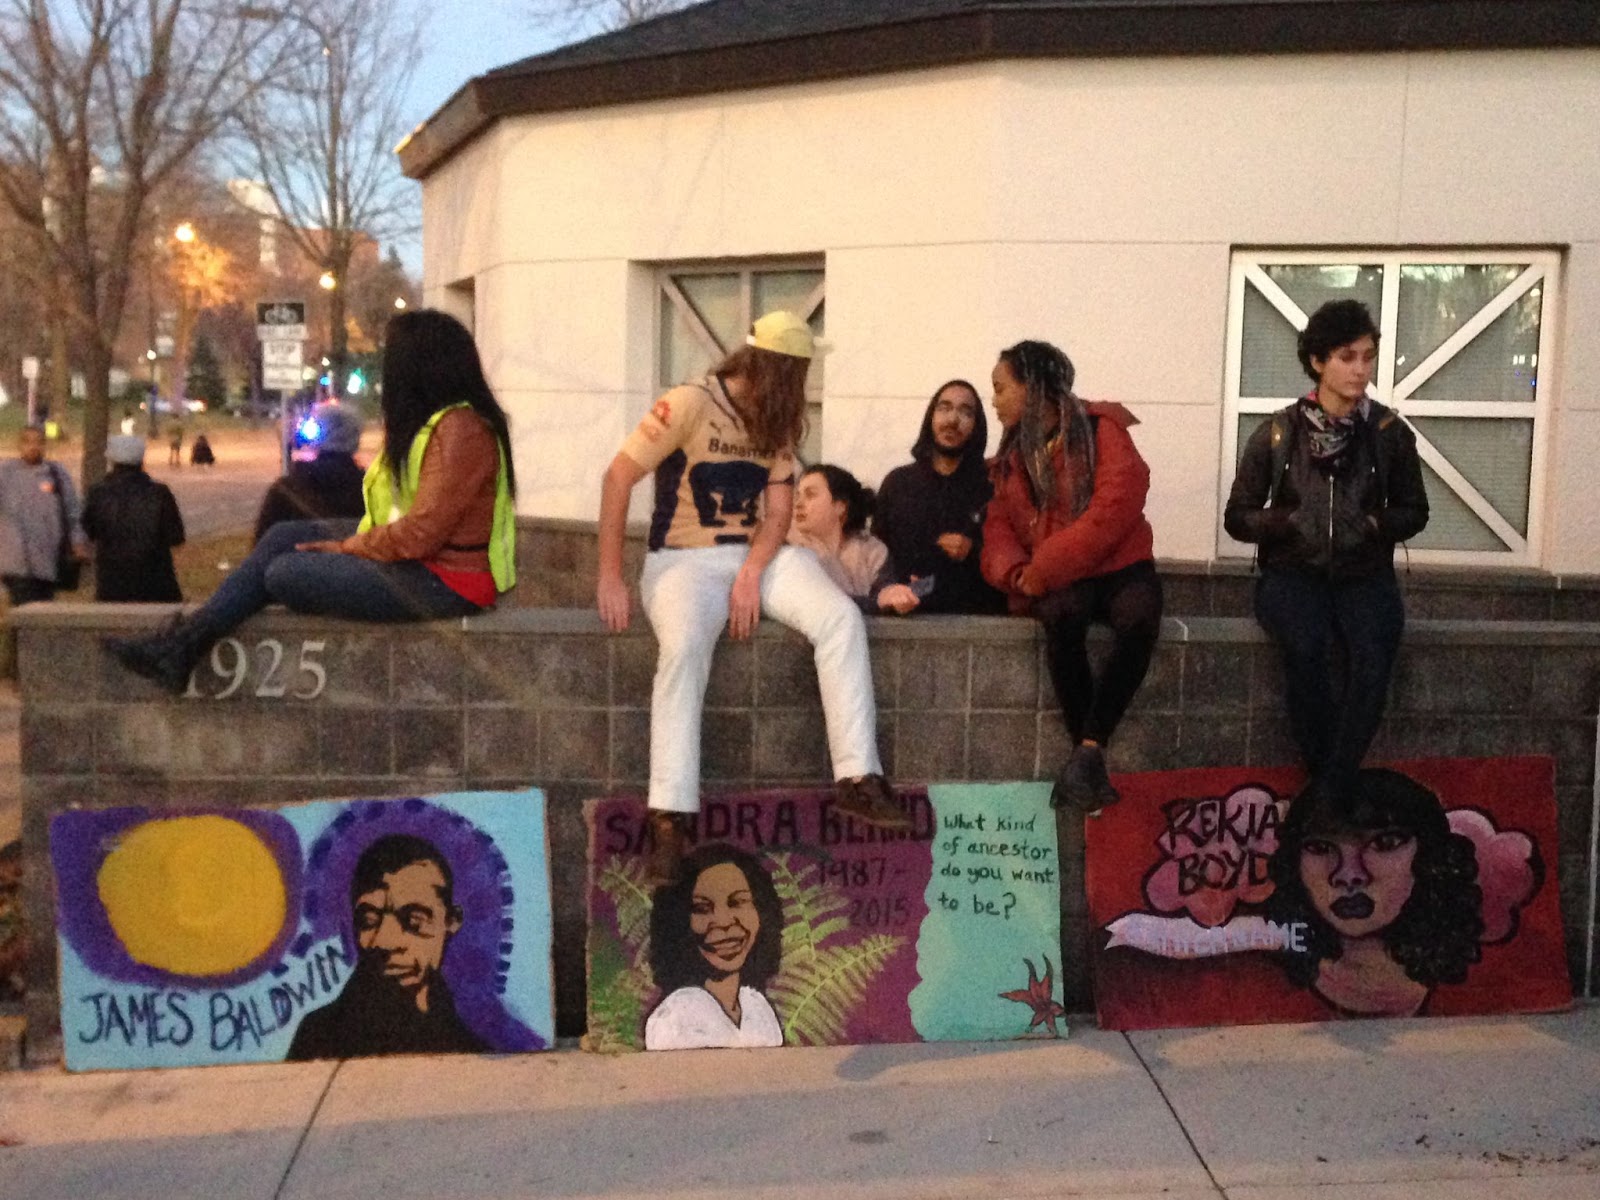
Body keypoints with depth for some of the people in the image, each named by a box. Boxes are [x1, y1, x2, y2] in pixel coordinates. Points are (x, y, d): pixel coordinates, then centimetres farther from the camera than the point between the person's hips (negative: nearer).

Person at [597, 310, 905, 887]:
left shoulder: (775, 425, 12)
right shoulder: (690, 405, -8)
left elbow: (779, 510, 5)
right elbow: (618, 478, -12)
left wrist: (751, 574, -15)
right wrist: (610, 578, -17)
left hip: (761, 556, 5)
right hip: (685, 559, -5)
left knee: (841, 618, -20)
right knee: (684, 644, -36)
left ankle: (858, 779, -19)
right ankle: (669, 816, -31)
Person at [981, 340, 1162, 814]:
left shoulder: (1102, 431, -5)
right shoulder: (1012, 454, 14)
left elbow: (1112, 514, -17)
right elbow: (999, 526, 9)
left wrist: (1043, 570, -19)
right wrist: (1015, 571, -14)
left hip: (1118, 567, -3)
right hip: (1054, 581, 3)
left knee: (1139, 620, -36)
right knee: (1064, 617, -34)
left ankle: (1088, 752, -33)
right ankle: (1088, 755, -28)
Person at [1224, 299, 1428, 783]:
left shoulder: (1390, 432, 2)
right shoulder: (1276, 433, -1)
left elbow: (1414, 511, 12)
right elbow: (1237, 516, 4)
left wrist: (1372, 525, -10)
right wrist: (1290, 521, -16)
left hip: (1364, 573, 1)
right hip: (1292, 572, -1)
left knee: (1373, 651, -31)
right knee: (1305, 644, -33)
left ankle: (1333, 784, -21)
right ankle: (1325, 780, -17)